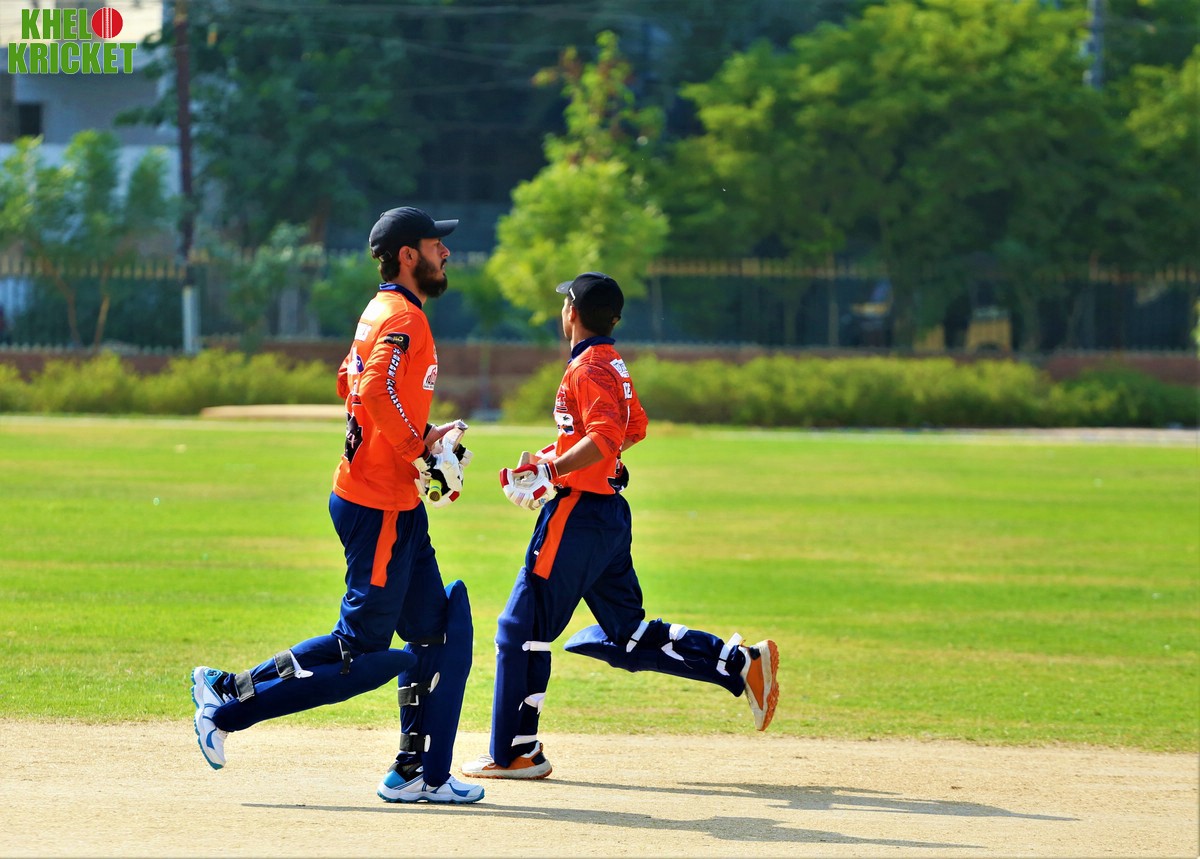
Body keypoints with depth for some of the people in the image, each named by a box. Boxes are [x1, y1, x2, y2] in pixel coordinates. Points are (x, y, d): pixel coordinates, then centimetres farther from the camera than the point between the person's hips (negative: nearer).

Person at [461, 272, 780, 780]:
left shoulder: (588, 370, -14)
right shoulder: (613, 366, 15)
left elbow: (605, 439, -28)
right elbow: (635, 428, 29)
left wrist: (551, 471, -27)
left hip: (578, 514, -10)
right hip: (610, 513, 10)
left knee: (522, 628, -3)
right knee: (627, 634, 13)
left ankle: (515, 754, -1)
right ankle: (741, 663, 5)